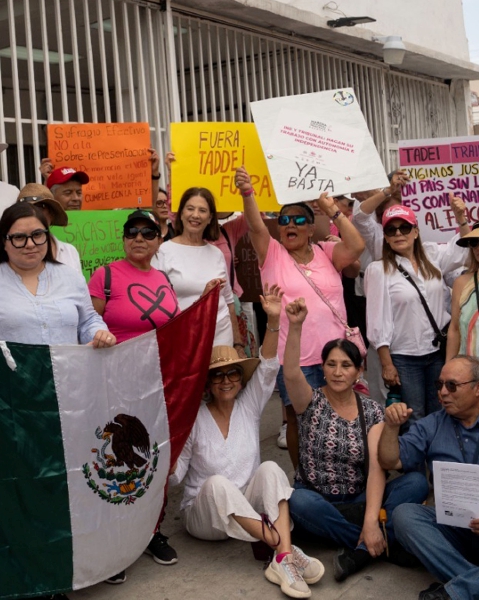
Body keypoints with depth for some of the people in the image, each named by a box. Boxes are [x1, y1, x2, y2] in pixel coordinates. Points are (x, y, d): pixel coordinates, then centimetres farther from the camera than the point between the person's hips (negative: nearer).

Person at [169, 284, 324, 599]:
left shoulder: (249, 407, 3)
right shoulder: (194, 419, -6)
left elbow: (268, 368, -12)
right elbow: (175, 475, -5)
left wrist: (274, 321, -25)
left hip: (250, 507, 3)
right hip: (205, 514, -2)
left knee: (270, 468, -27)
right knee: (217, 483, -35)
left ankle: (282, 560, -43)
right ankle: (286, 550, -40)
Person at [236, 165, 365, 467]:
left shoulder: (326, 253, 6)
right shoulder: (273, 255, 2)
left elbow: (357, 247, -10)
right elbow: (257, 227, -15)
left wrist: (334, 211, -9)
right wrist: (247, 194, -31)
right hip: (295, 357, -2)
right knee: (299, 419, 7)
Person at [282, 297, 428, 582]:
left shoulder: (373, 411, -1)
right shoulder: (312, 402, -3)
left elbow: (377, 467, -13)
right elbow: (291, 374, -27)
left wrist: (371, 521, -28)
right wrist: (295, 326, -41)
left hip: (358, 501, 2)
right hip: (316, 501, -1)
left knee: (417, 483, -22)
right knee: (299, 502, -38)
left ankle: (363, 550, -29)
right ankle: (383, 543, -25)